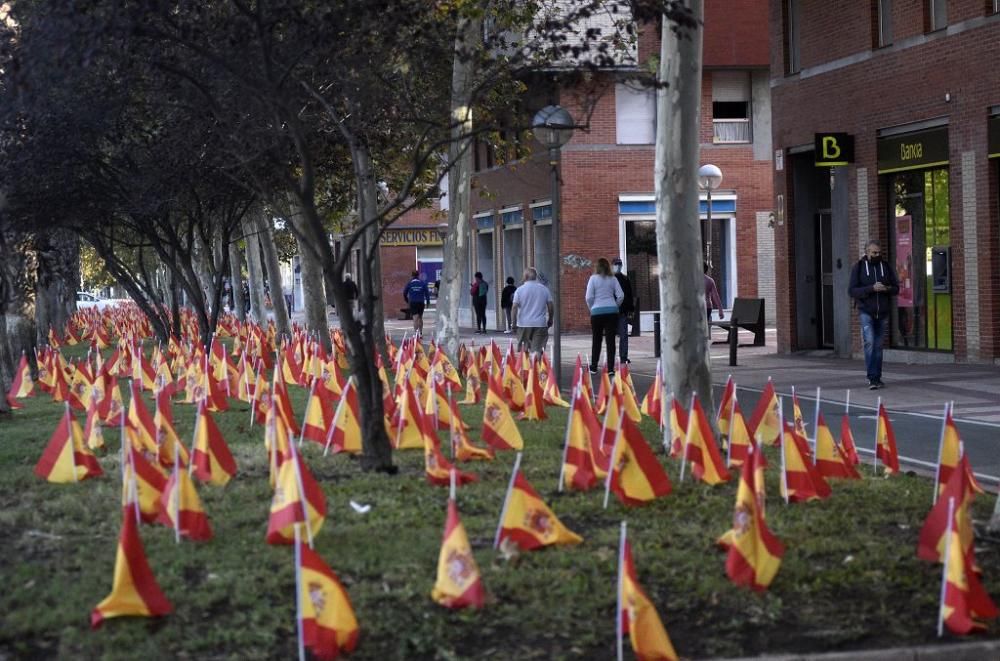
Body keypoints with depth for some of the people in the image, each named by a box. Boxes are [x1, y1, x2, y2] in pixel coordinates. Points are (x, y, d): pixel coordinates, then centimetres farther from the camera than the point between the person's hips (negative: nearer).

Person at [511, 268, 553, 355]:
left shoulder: (520, 290, -3)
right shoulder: (544, 289, 3)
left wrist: (513, 322, -2)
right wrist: (550, 320, 15)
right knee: (538, 349, -3)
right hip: (540, 325, 1)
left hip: (524, 325, -1)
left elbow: (514, 307, -8)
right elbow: (550, 306, 3)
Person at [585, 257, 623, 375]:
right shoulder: (612, 279, 4)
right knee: (610, 340, 2)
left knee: (596, 340, 11)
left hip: (597, 312, -2)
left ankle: (593, 367, 15)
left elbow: (589, 297, -8)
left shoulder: (593, 278, -4)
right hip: (612, 311, 2)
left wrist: (591, 308, 8)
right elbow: (621, 296, -1)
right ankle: (610, 369, -2)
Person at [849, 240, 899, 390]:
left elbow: (896, 288, 10)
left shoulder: (886, 266, 7)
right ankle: (872, 378, -17)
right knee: (869, 342, -16)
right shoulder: (859, 267, -2)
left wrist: (887, 289, -14)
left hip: (882, 313, 3)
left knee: (878, 345, 8)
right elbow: (852, 290, -9)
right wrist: (872, 288, -21)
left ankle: (877, 378, 15)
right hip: (866, 312, -3)